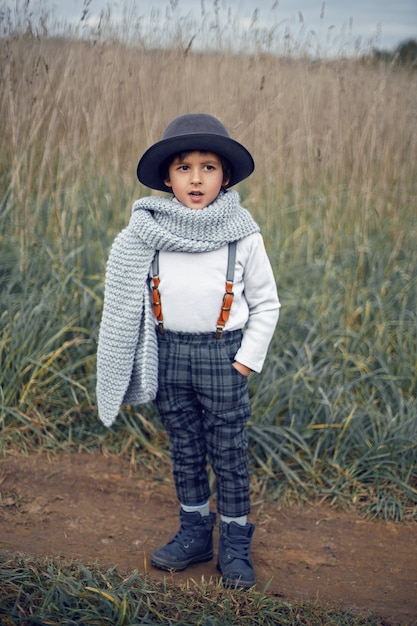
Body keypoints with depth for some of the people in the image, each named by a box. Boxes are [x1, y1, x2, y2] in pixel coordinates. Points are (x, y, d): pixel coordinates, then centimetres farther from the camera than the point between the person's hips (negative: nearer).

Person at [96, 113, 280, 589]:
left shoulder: (243, 236, -7)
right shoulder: (150, 233, -3)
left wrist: (248, 359, -3)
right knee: (184, 451, 14)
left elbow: (266, 303, 2)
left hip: (221, 354, -2)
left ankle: (236, 546, 21)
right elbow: (132, 296, 8)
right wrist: (139, 360, 5)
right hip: (169, 352, 3)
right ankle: (195, 534, 31)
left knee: (229, 455, 6)